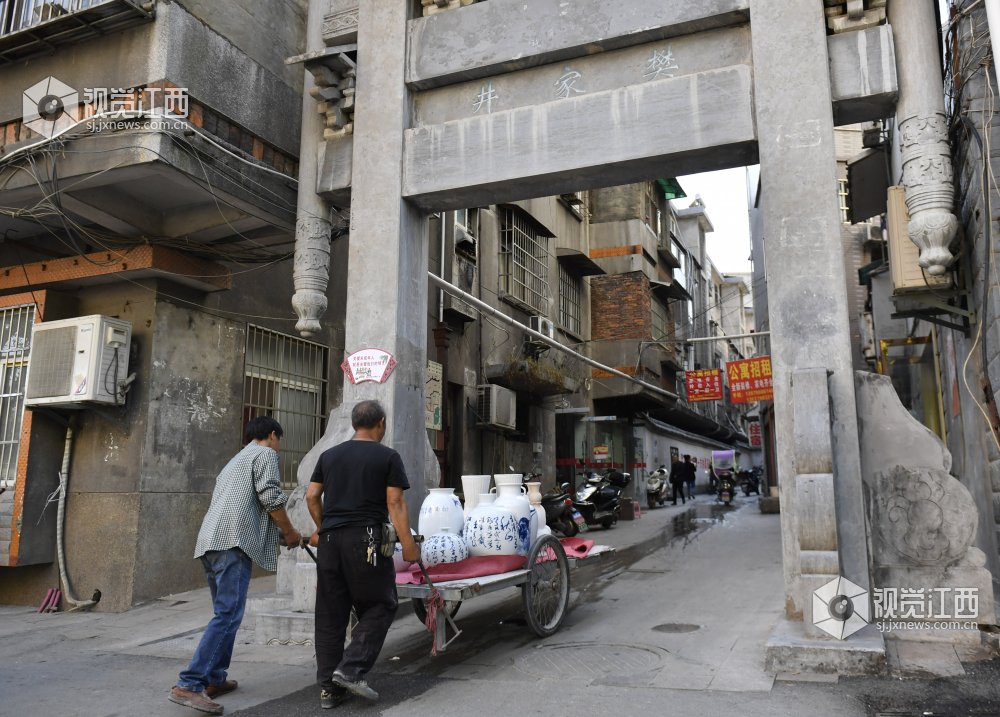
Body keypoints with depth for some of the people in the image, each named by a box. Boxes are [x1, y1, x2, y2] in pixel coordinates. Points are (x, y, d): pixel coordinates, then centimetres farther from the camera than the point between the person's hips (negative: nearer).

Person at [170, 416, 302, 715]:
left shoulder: (234, 461, 32)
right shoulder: (265, 454, 4)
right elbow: (271, 498, -9)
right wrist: (290, 532, 4)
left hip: (209, 542, 10)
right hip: (234, 541, -10)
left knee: (226, 612, 17)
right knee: (229, 615, -12)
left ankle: (215, 679, 19)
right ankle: (188, 685, -17)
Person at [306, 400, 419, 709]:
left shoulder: (329, 455, 14)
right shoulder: (388, 457, -1)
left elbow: (312, 495, 13)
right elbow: (395, 504, -7)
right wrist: (408, 545, -6)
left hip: (329, 540, 5)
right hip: (366, 540, -5)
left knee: (330, 613, 10)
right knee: (379, 606, 7)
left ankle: (329, 688, 14)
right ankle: (350, 669, -5)